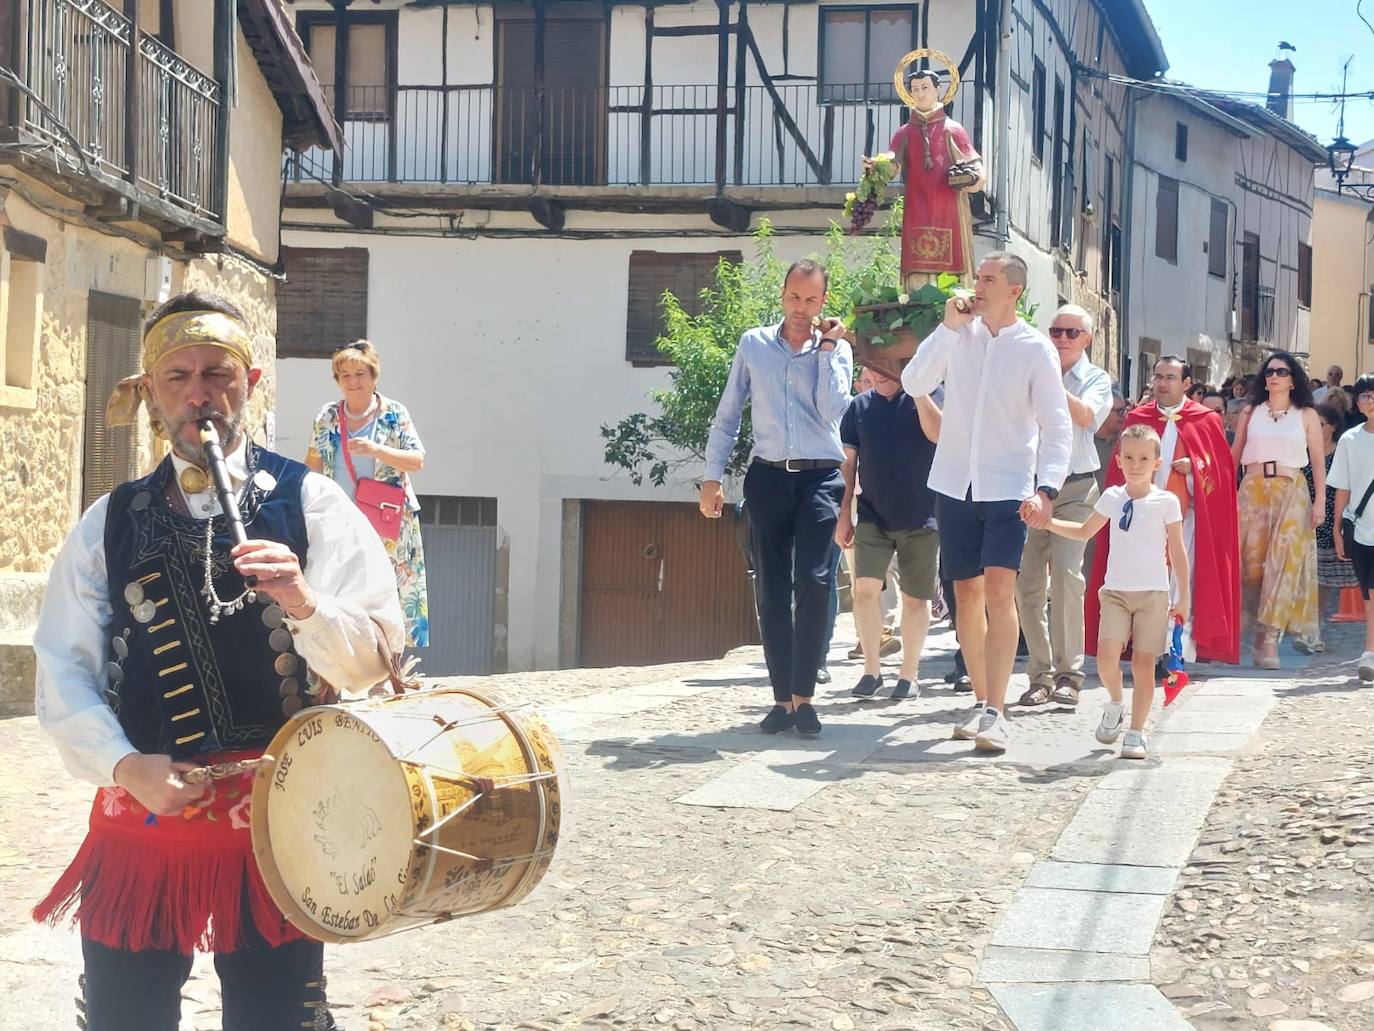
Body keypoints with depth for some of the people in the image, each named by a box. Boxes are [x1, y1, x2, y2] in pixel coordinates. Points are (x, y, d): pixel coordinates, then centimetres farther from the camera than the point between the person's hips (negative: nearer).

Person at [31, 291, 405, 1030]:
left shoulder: (310, 504, 0)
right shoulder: (110, 523, 7)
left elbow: (373, 657, -6)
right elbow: (62, 671, 2)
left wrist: (304, 603, -25)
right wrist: (124, 765, -14)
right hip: (141, 809, 2)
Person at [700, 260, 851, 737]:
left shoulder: (836, 350, 6)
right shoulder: (753, 345, 9)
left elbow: (831, 412, -10)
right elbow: (727, 415, 11)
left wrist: (827, 347, -7)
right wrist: (712, 477, 6)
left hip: (819, 478, -2)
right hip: (768, 477, 2)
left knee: (813, 581, -15)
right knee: (771, 591, 2)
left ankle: (803, 695, -10)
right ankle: (782, 698, 8)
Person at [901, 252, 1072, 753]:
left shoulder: (1036, 349, -5)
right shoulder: (959, 335, 4)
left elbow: (1056, 426, -6)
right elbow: (914, 384, -6)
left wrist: (1046, 489, -19)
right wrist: (948, 326, -11)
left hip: (1008, 487, -4)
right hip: (955, 484, 4)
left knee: (999, 590, -16)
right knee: (967, 593, 9)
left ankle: (994, 713, -19)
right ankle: (981, 701, 21)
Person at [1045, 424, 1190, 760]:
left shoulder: (1167, 502, -1)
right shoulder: (1112, 498, 7)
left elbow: (1177, 551, 3)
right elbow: (1084, 531, 21)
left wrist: (1183, 597, 2)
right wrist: (1048, 522, 8)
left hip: (1153, 593, -2)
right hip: (1115, 590, 2)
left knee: (1143, 662, -3)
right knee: (1107, 657, -14)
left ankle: (1136, 733, 7)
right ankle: (1115, 702, 17)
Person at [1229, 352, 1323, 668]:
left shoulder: (1306, 415, 7)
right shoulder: (1250, 413, 10)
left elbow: (1318, 460, 4)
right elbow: (1234, 455, 8)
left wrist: (1320, 501, -4)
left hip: (1291, 492, -1)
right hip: (1253, 490, 1)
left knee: (1284, 559, -9)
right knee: (1252, 559, -2)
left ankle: (1269, 636, -9)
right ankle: (1260, 628, 7)